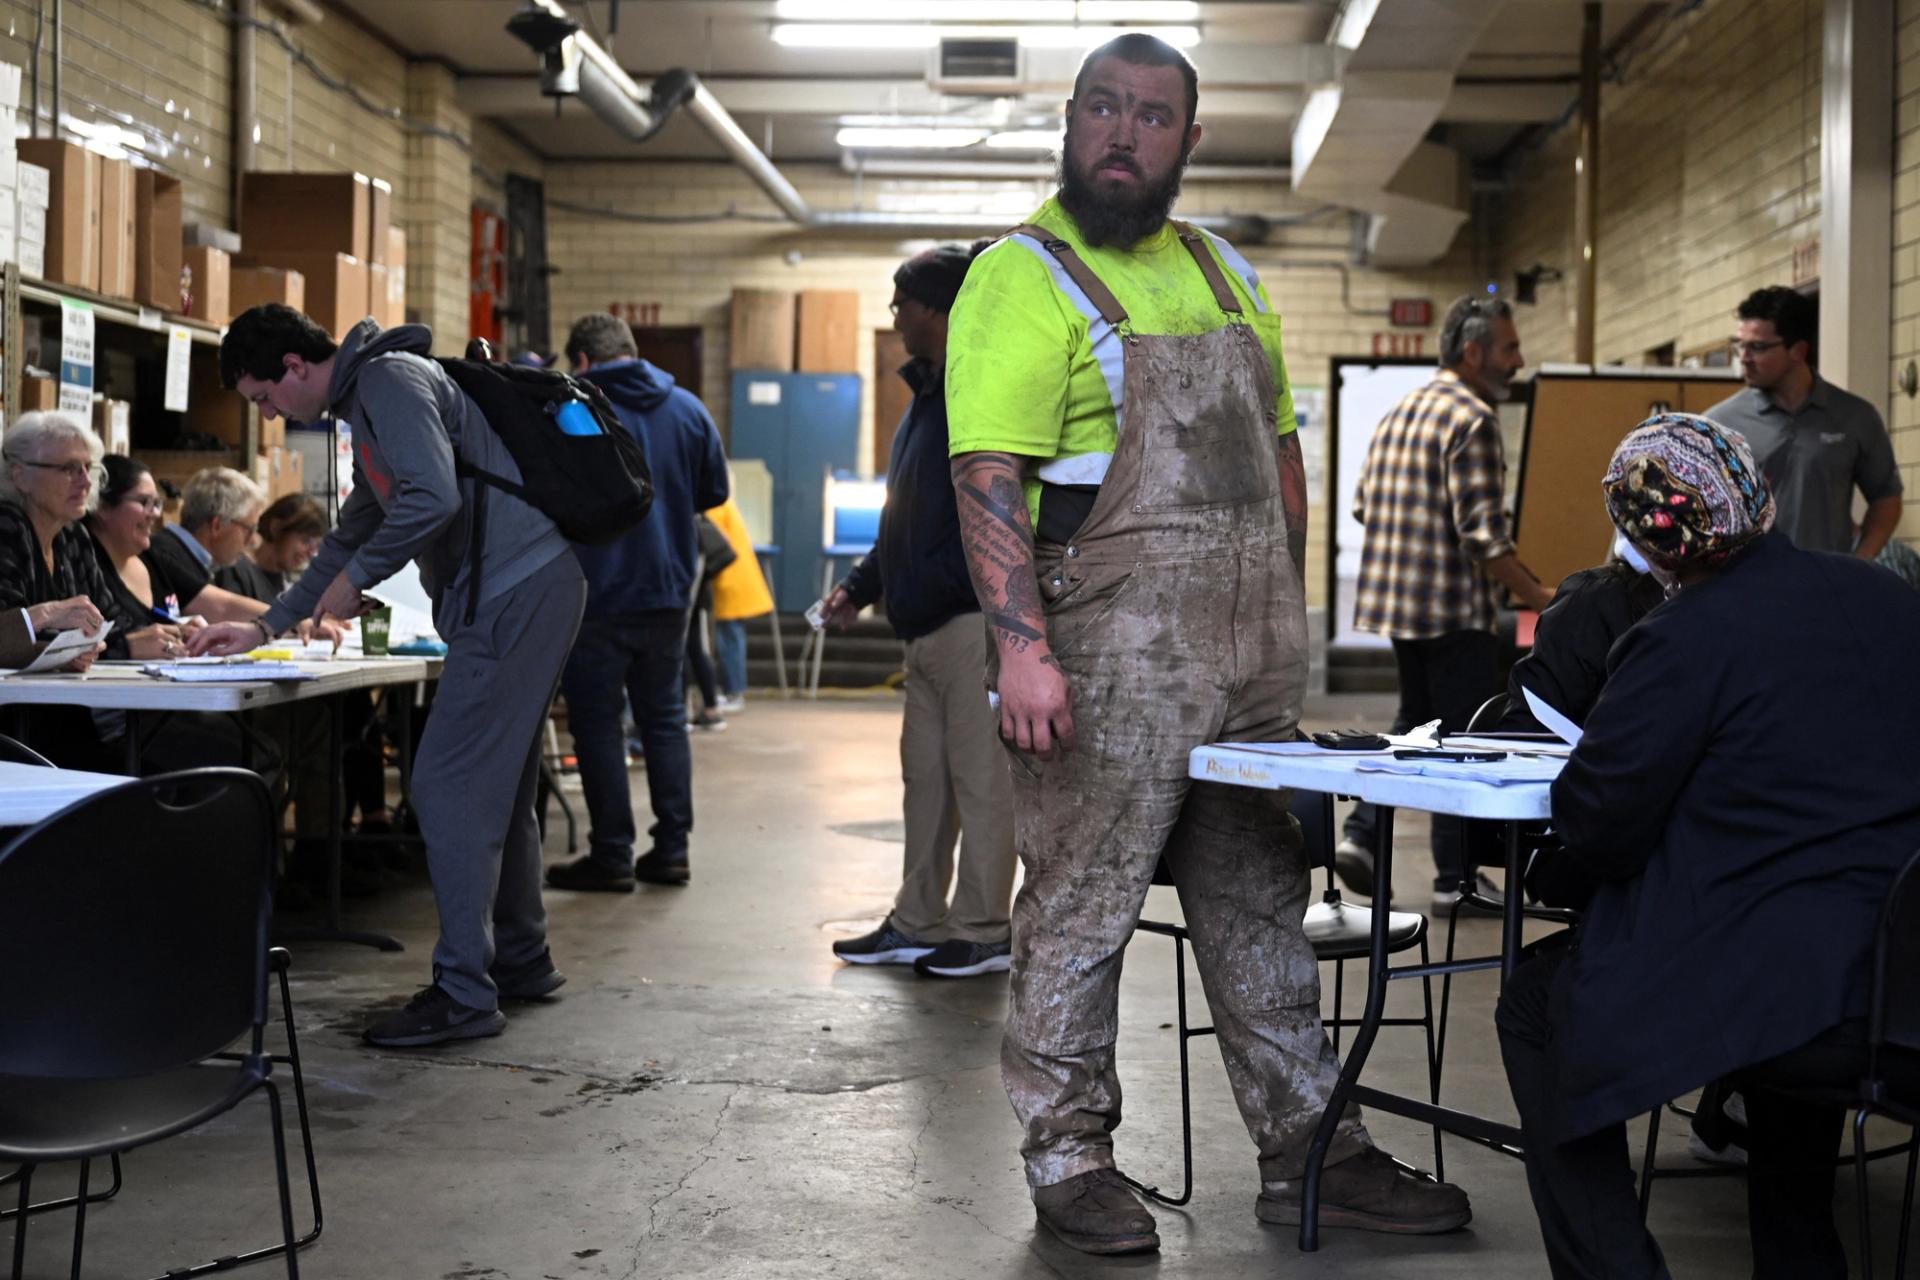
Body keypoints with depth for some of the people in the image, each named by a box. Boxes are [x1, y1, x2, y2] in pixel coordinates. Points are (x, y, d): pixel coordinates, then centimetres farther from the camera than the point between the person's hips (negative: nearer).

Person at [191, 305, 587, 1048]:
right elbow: (351, 538, 33)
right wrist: (265, 627, 31)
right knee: (497, 786, 16)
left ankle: (463, 992, -6)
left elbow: (433, 498, -24)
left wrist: (355, 579, -11)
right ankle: (521, 963, 26)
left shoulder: (390, 380, -9)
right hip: (530, 592, 11)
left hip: (515, 593, -11)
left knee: (449, 786, -9)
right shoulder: (369, 403, 25)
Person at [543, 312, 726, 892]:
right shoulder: (688, 409, 4)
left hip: (596, 596, -4)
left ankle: (612, 856, 4)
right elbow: (713, 491, 12)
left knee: (597, 723, 2)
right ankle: (671, 849, 13)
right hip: (667, 591, 4)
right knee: (665, 718, 13)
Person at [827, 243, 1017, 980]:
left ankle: (982, 933, 4)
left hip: (973, 621, -10)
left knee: (980, 778, -3)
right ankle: (919, 924, 22)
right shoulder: (929, 394, 19)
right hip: (929, 628, 10)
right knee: (925, 775, 14)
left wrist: (921, 590, -22)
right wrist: (859, 586, 16)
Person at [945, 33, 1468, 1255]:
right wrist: (1023, 648, -23)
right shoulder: (1021, 278, -6)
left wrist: (1288, 616, 15)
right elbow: (988, 477, -15)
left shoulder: (1225, 273, 16)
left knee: (1262, 904, 12)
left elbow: (1279, 451, 21)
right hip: (1110, 657, -7)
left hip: (1251, 658, 7)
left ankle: (1310, 1152, 21)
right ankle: (1069, 1157, 14)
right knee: (1081, 911, 1)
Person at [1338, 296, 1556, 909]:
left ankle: (1362, 830, 8)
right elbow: (1484, 534, -20)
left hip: (1394, 601, 8)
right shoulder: (1472, 419, -15)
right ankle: (1455, 877, 9)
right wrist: (1537, 596, -13)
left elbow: (1364, 505, 16)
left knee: (1416, 721, 21)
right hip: (1454, 606, -8)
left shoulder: (1399, 411, 12)